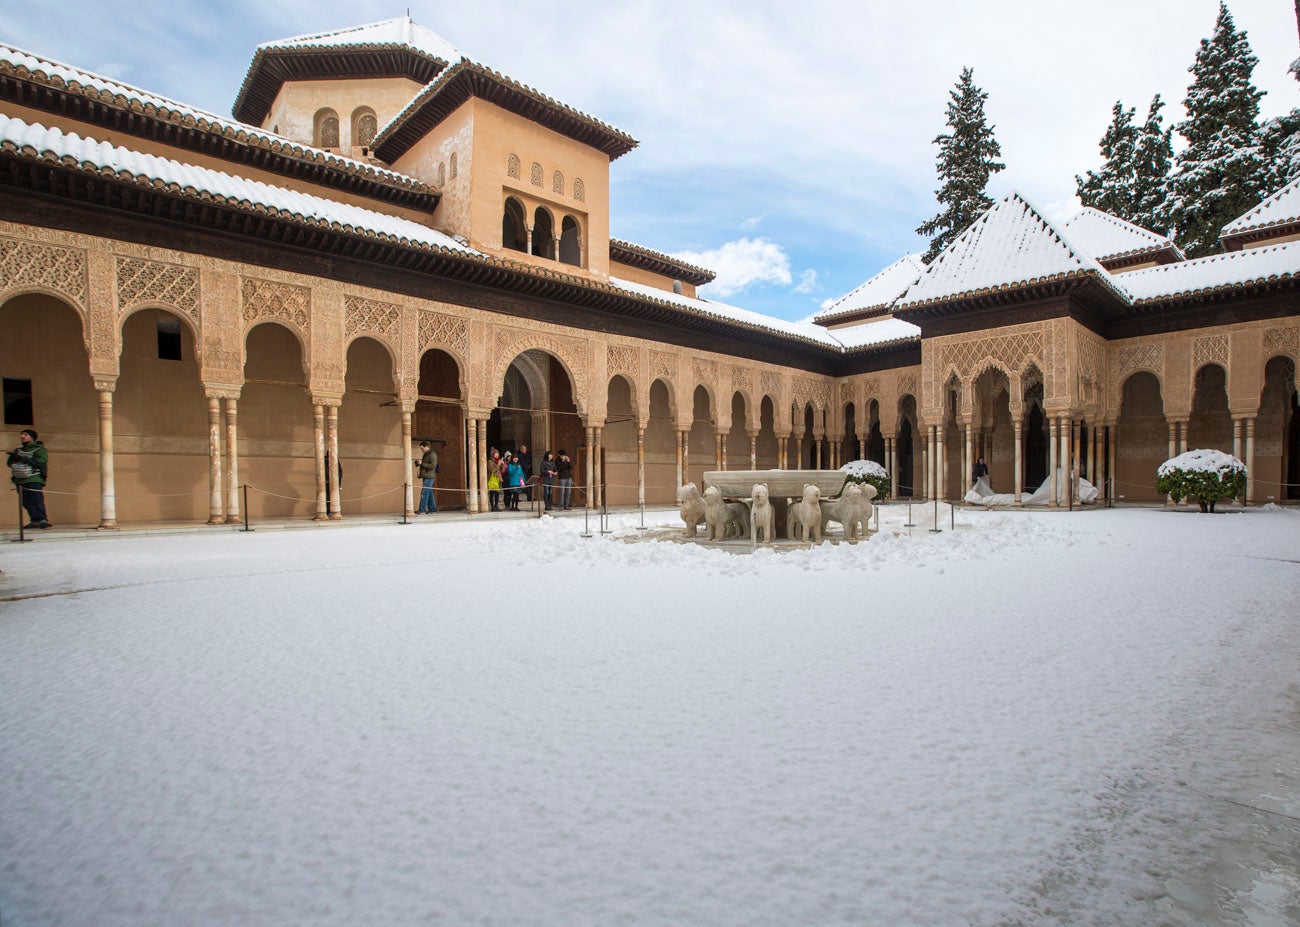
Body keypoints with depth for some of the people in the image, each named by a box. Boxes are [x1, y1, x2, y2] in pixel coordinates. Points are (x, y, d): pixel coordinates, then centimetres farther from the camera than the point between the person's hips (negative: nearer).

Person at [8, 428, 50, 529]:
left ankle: (42, 520, -21)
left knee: (37, 500, -15)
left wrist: (22, 459, -15)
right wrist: (12, 457, -5)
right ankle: (34, 520, 2)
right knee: (26, 502, 1)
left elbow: (41, 462, -12)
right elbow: (9, 463, 17)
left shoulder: (40, 449, 4)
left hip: (34, 480, -6)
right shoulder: (18, 450, 23)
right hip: (20, 480, 6)